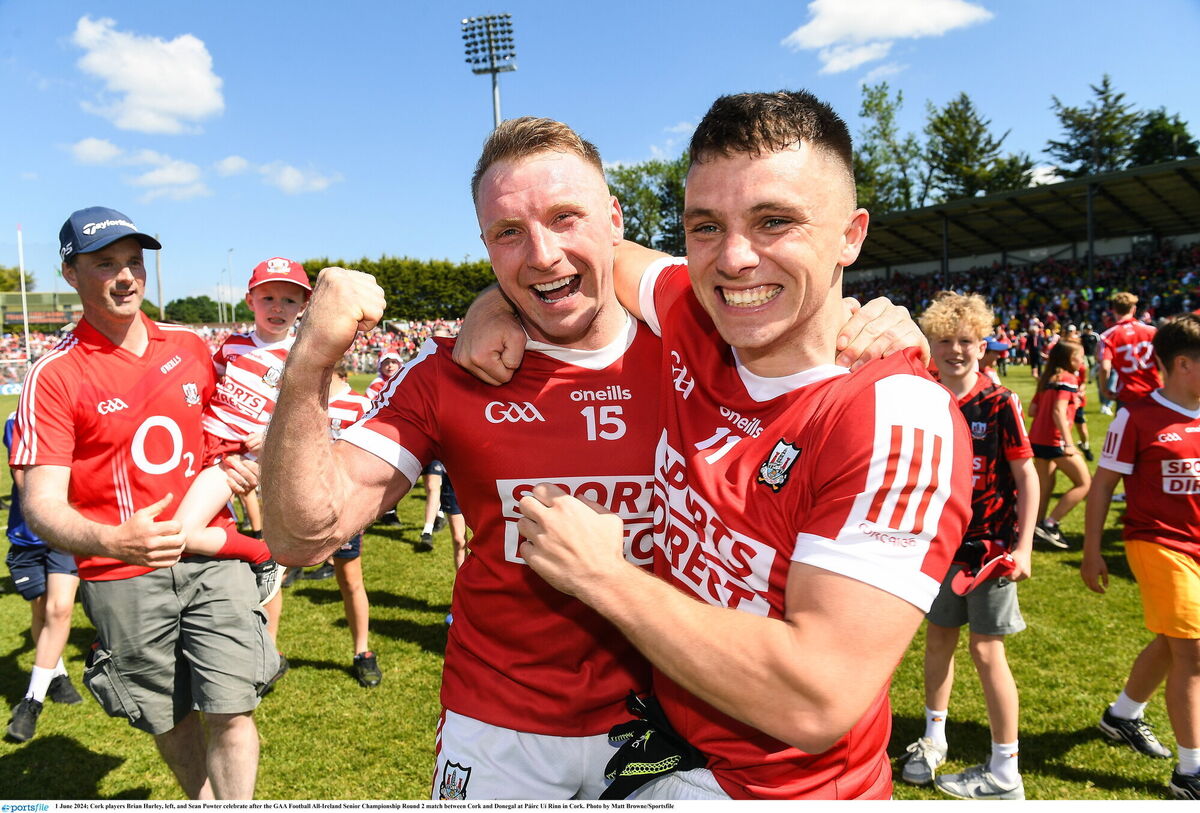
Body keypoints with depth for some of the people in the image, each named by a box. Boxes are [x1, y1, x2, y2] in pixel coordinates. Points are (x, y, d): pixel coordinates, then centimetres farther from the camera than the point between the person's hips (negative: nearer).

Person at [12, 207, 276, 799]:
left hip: (213, 558, 2)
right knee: (170, 719, 14)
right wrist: (112, 540, -35)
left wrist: (238, 465, 1)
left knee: (231, 710, -3)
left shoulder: (190, 346, 5)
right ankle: (202, 798, 39)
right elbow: (40, 504, -15)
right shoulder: (54, 376, -8)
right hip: (123, 578, -2)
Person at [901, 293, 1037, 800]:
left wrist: (1023, 547, -13)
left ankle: (1005, 774, 17)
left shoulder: (1000, 404, -12)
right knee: (938, 638, 14)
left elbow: (1026, 478, -8)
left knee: (986, 649, 2)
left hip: (989, 545, -4)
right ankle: (934, 738, 35)